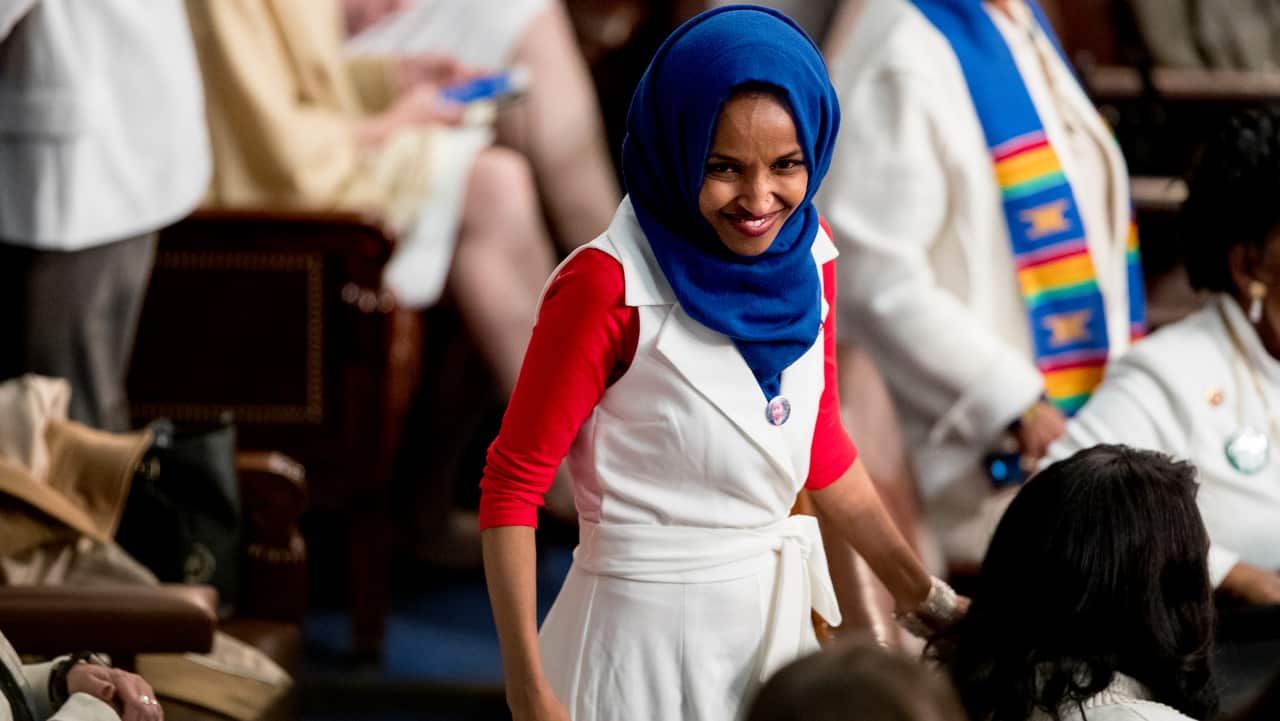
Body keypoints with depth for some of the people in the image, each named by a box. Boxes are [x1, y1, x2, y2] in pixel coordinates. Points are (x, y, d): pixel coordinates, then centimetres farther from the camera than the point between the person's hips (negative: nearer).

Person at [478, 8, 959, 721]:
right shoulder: (610, 287, -20)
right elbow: (512, 486, -16)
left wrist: (924, 595, 14)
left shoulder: (806, 252, -1)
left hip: (774, 614, 6)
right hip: (648, 634, -6)